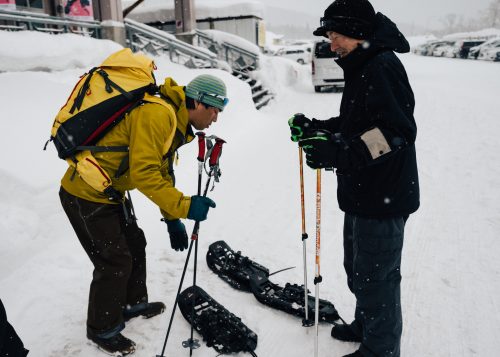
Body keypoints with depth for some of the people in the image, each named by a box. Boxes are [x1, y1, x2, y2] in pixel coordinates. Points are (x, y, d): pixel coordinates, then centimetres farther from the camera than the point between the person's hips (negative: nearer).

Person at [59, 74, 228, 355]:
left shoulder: (174, 123, 7)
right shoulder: (156, 115, -26)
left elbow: (163, 173, 12)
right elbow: (143, 173, -32)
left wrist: (172, 220, 10)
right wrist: (184, 206, -31)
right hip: (86, 195, -10)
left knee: (135, 245, 18)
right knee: (116, 262, -1)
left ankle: (132, 303, 40)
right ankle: (103, 329, 21)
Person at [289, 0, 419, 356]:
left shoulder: (382, 67, -19)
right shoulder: (363, 68, 14)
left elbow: (397, 132, -27)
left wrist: (336, 153, -33)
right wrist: (316, 128, 8)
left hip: (383, 199, -11)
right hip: (363, 195, 11)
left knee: (376, 278, 4)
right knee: (358, 269, 24)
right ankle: (365, 325, 44)